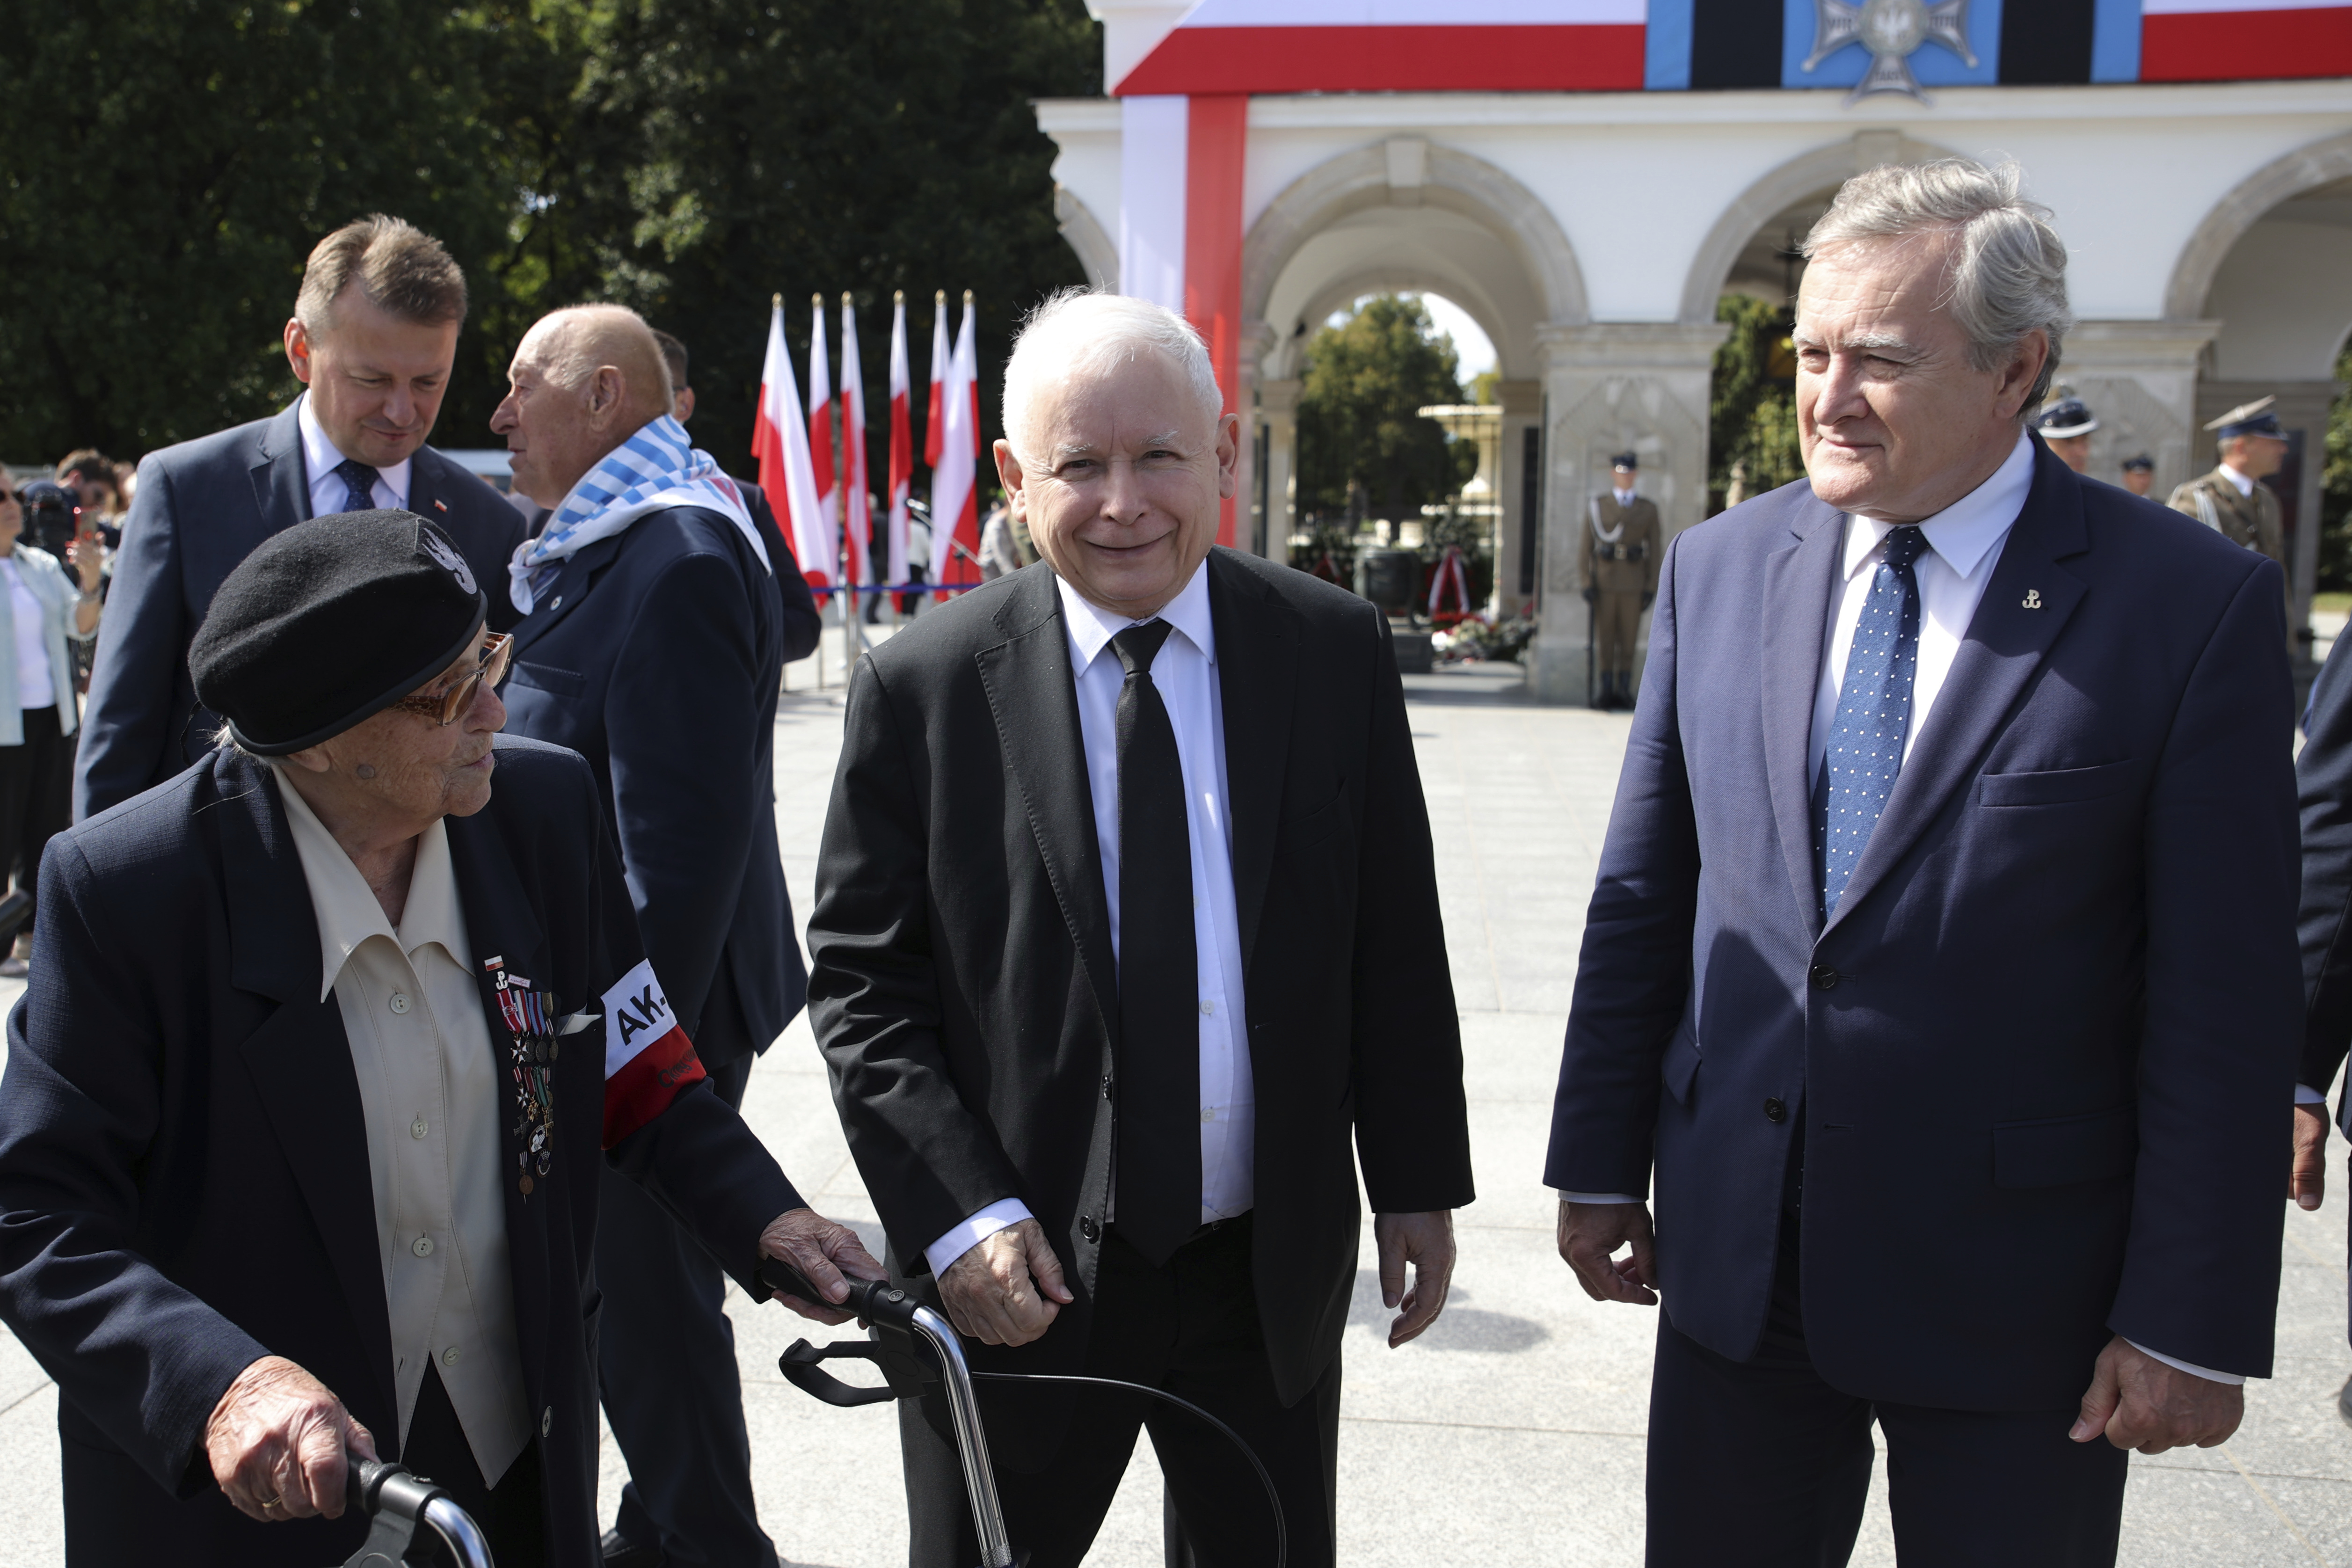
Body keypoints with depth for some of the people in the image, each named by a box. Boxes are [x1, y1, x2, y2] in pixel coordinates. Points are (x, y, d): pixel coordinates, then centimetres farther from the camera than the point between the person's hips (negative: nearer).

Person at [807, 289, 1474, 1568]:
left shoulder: (1335, 649, -2)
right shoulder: (922, 686, -8)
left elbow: (1395, 942, 3)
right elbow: (858, 982, -6)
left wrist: (1418, 1181, 3)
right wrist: (959, 1217, -15)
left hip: (1271, 1269, 2)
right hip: (1016, 1272, -2)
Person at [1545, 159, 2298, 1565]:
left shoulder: (2196, 605, -10)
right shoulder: (1718, 569, 2)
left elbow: (2226, 1003, -10)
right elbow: (1645, 895, 6)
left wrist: (2194, 1320, -10)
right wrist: (1600, 1162, 8)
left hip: (2013, 1289, -3)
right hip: (1734, 1257, 4)